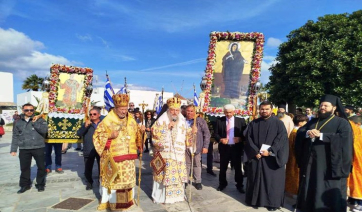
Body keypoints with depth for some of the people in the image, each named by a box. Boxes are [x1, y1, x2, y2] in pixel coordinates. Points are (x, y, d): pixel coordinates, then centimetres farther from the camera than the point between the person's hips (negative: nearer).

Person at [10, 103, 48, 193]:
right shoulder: (18, 122, 9)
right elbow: (15, 137, 9)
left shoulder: (39, 120, 1)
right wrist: (13, 149, 5)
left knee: (41, 167, 5)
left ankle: (40, 184, 20)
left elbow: (44, 130, -14)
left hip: (38, 148, -2)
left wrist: (35, 123, -18)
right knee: (24, 168, 11)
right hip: (24, 149, 2)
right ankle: (25, 185, 27)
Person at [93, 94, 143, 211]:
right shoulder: (107, 121, -9)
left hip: (128, 157, 5)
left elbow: (137, 133, 20)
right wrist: (110, 136, -20)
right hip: (113, 157, -4)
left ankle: (127, 200, 32)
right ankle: (108, 201, 25)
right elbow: (97, 136, -6)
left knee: (128, 179, 14)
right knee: (112, 180, 5)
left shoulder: (131, 120, 6)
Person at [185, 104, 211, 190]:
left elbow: (207, 134, -3)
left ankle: (198, 181, 22)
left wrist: (205, 146, -8)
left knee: (197, 164, 9)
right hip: (185, 147, 2)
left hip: (196, 147, -2)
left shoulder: (200, 120, -1)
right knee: (186, 164, 11)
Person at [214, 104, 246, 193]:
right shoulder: (219, 121, -1)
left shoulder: (241, 121, 0)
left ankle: (239, 185, 28)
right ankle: (222, 183, 32)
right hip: (224, 147, 0)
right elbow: (215, 133, 1)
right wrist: (220, 139, -18)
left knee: (238, 167, 12)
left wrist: (240, 138, -17)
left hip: (236, 147, 0)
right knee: (223, 167, 13)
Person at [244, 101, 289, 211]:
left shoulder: (278, 123, -1)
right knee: (256, 179, 9)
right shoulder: (253, 123, 6)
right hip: (256, 156, 2)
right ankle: (256, 200, 22)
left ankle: (273, 202, 19)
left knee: (272, 180, 5)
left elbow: (281, 139, -9)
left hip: (272, 158, -2)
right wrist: (255, 152, -11)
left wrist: (270, 151, -17)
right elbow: (249, 139, 1)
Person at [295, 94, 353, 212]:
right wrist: (308, 133, -16)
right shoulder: (313, 121, 16)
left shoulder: (342, 123, 0)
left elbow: (343, 139, -17)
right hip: (311, 162, 5)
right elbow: (299, 132, 6)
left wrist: (321, 135, -19)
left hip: (329, 164, -5)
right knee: (310, 190, 13)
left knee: (329, 194, 4)